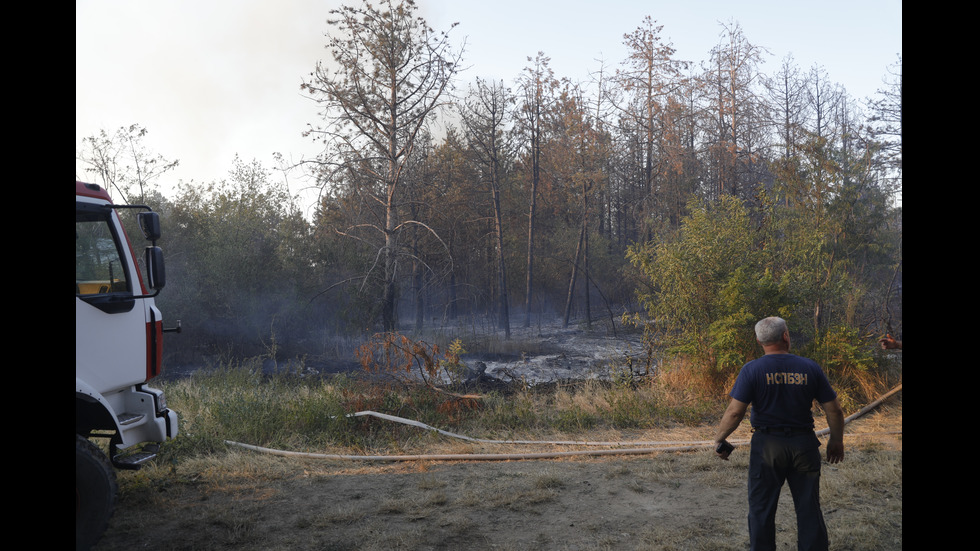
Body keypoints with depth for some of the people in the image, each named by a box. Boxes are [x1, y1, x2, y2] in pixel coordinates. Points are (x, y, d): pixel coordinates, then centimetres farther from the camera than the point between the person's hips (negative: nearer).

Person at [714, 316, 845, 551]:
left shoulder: (752, 370, -10)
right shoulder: (810, 368, -3)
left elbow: (735, 411, -14)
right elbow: (834, 410, 1)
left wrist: (719, 439, -1)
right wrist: (836, 441, 16)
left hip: (767, 445, -2)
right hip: (804, 444, 2)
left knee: (761, 507, 10)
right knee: (808, 506, 14)